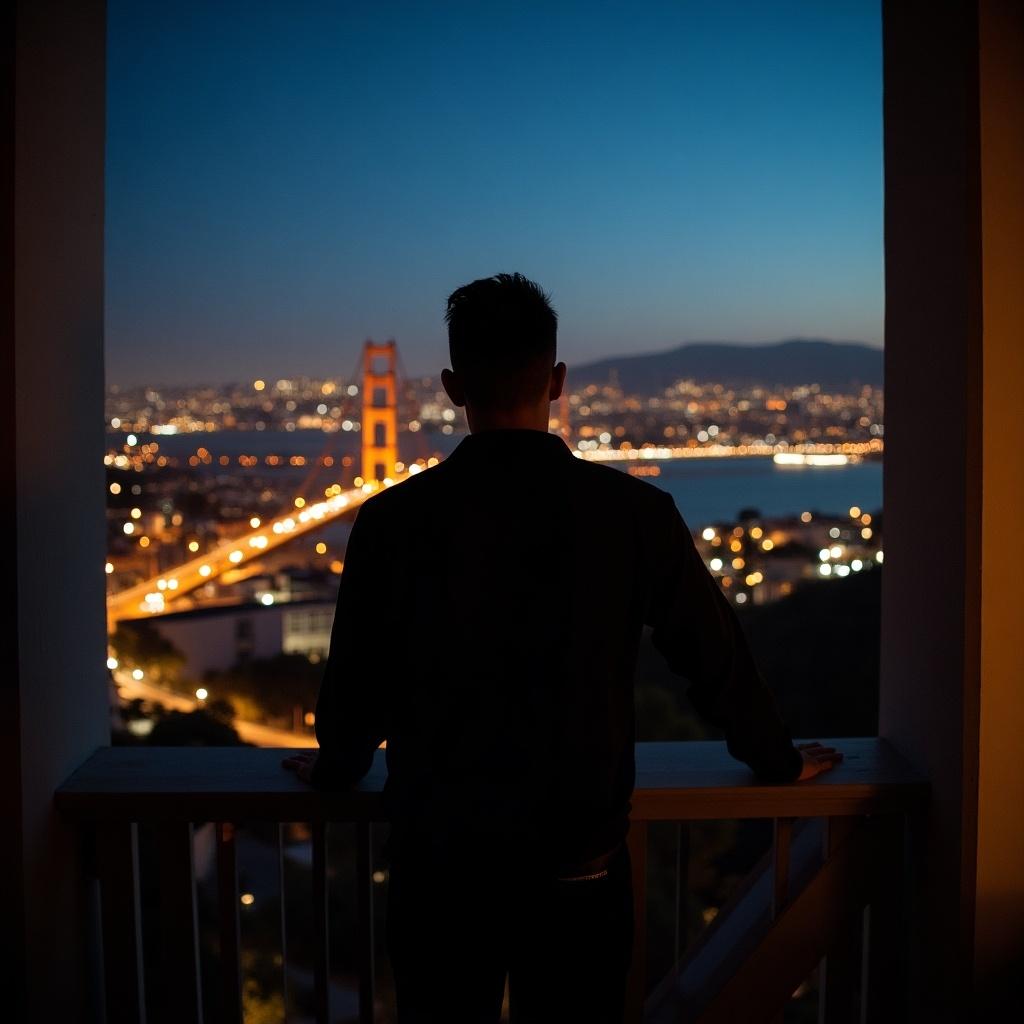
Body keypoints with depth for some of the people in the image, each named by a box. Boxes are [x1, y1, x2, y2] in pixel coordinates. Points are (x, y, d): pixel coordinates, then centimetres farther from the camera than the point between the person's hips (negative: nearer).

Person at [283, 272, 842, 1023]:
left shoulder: (394, 520, -11)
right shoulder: (636, 512, -10)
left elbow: (358, 678, 1)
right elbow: (717, 659, 1)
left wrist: (336, 768, 23)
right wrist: (780, 762, 20)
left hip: (438, 858, 0)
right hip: (579, 864, 0)